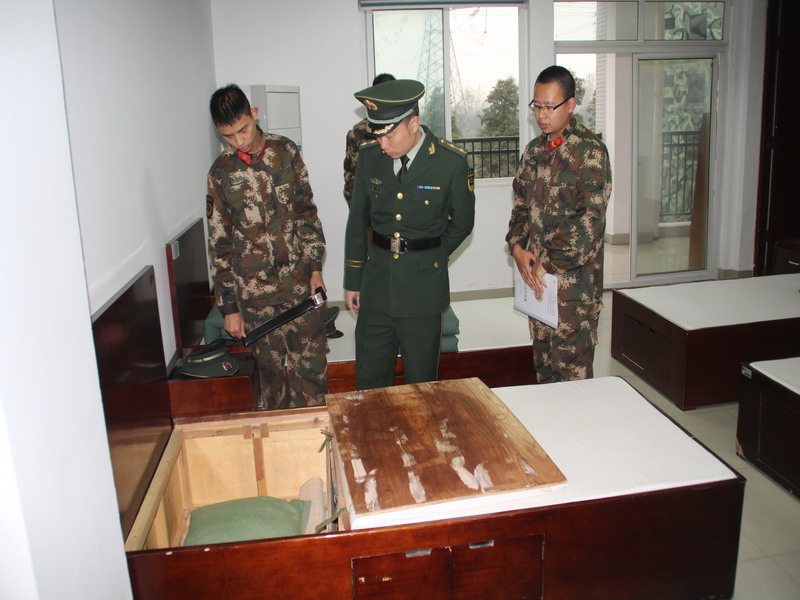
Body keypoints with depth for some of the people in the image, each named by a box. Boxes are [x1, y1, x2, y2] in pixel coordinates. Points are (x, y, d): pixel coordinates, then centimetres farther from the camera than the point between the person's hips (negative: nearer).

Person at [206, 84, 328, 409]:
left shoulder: (286, 151, 1)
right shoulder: (221, 172, -3)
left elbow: (307, 213, 8)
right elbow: (220, 244, 0)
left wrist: (315, 267, 2)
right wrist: (229, 307, 0)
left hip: (299, 284, 1)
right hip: (254, 292, -1)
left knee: (311, 365, 3)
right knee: (271, 369, 10)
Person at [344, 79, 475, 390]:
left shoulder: (452, 161, -10)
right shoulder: (370, 156, -1)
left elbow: (461, 223, 4)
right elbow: (357, 222, 8)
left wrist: (427, 257, 8)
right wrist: (352, 281, 10)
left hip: (423, 287, -3)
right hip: (376, 286, 3)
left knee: (420, 383, 10)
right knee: (369, 381, 11)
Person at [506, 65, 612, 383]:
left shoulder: (590, 151, -10)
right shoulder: (534, 150, 12)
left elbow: (590, 219, -16)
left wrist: (550, 262, -15)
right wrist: (517, 248, -2)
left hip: (575, 278, -6)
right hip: (537, 277, 7)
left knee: (571, 369, 0)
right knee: (543, 366, 15)